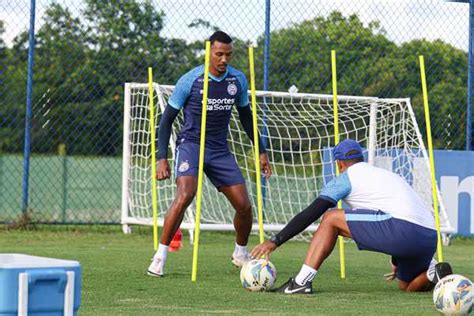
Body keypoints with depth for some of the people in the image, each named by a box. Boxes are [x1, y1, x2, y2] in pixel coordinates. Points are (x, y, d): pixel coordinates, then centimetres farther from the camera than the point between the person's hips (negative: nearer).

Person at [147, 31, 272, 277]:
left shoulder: (238, 80, 1)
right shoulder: (190, 80, -11)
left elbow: (245, 116, 17)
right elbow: (167, 119, -4)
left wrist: (261, 151, 16)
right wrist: (162, 158, -11)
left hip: (220, 150, 4)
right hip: (191, 144, -4)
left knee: (244, 206, 0)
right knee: (185, 195, -29)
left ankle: (240, 253, 28)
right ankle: (160, 255, -19)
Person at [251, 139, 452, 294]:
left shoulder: (346, 178, 13)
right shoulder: (386, 175, 35)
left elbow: (310, 215, 9)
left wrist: (275, 241, 12)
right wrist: (396, 263, 52)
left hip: (404, 230, -7)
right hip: (430, 238, 7)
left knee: (331, 218, 5)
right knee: (407, 286, 30)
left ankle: (302, 282, -4)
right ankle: (433, 273, 0)